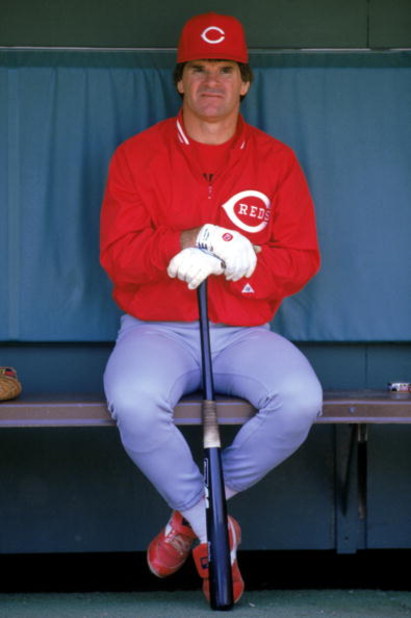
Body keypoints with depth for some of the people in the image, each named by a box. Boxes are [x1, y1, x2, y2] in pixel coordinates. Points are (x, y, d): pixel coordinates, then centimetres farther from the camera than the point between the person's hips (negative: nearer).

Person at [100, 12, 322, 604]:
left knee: (299, 400, -30)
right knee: (133, 402, -35)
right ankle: (215, 531, -12)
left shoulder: (276, 160, 8)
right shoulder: (137, 155, 4)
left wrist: (240, 263, -17)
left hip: (246, 331, 1)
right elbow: (118, 255, -5)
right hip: (157, 329, -1)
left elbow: (302, 260, 2)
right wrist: (186, 243, -22)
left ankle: (191, 513, -8)